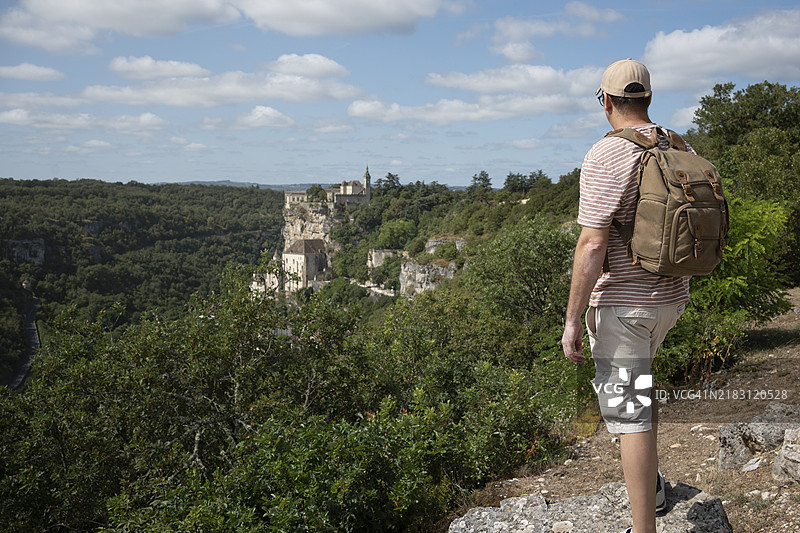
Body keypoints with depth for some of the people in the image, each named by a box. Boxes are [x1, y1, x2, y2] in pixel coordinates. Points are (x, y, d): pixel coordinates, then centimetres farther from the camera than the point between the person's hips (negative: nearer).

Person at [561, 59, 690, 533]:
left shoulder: (606, 157, -19)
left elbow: (591, 247, -22)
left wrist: (573, 319, -17)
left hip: (621, 301, -8)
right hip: (672, 296, 8)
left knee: (629, 411, -2)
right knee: (640, 379, 29)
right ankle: (652, 483, 40)